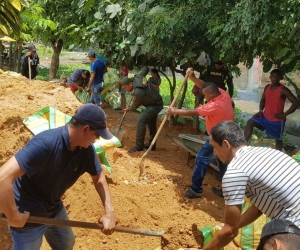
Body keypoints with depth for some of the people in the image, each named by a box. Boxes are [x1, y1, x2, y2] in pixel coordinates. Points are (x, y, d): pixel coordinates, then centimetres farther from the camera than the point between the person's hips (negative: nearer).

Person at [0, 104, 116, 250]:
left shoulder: (86, 150, -12)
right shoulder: (45, 144, -36)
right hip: (28, 216, -7)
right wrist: (14, 217, -30)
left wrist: (109, 212, -7)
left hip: (55, 209, 7)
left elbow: (98, 177, 3)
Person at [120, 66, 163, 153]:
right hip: (156, 101, 10)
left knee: (141, 121, -17)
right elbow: (145, 69, 8)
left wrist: (128, 109, 7)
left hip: (155, 105, -10)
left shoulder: (138, 93, -33)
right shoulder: (137, 78, -11)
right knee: (151, 123, 18)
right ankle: (152, 144, 30)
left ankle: (139, 146, -10)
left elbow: (135, 105, -13)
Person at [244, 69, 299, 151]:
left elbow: (296, 103, -17)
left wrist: (284, 114, -19)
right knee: (250, 122, -16)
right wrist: (261, 111, 0)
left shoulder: (283, 90, -15)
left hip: (277, 120, -5)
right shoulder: (267, 87, 3)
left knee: (278, 139, 11)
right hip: (265, 117, 5)